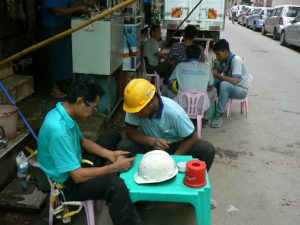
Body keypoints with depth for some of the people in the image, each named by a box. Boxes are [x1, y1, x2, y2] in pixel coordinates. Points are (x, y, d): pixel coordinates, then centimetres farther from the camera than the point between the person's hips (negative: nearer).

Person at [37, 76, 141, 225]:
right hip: (67, 182, -10)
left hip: (74, 164, 10)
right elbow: (78, 176, -30)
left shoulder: (64, 112, -5)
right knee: (115, 185, -32)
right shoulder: (58, 130, -34)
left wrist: (109, 154, -1)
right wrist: (115, 167, -23)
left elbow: (82, 140, 11)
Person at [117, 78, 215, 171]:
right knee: (123, 146, -27)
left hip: (175, 145, -1)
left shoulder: (174, 112, -30)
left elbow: (192, 138, -20)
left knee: (207, 150, -26)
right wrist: (152, 141, -35)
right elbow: (130, 132, -18)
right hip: (151, 145, 2)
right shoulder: (135, 107, -23)